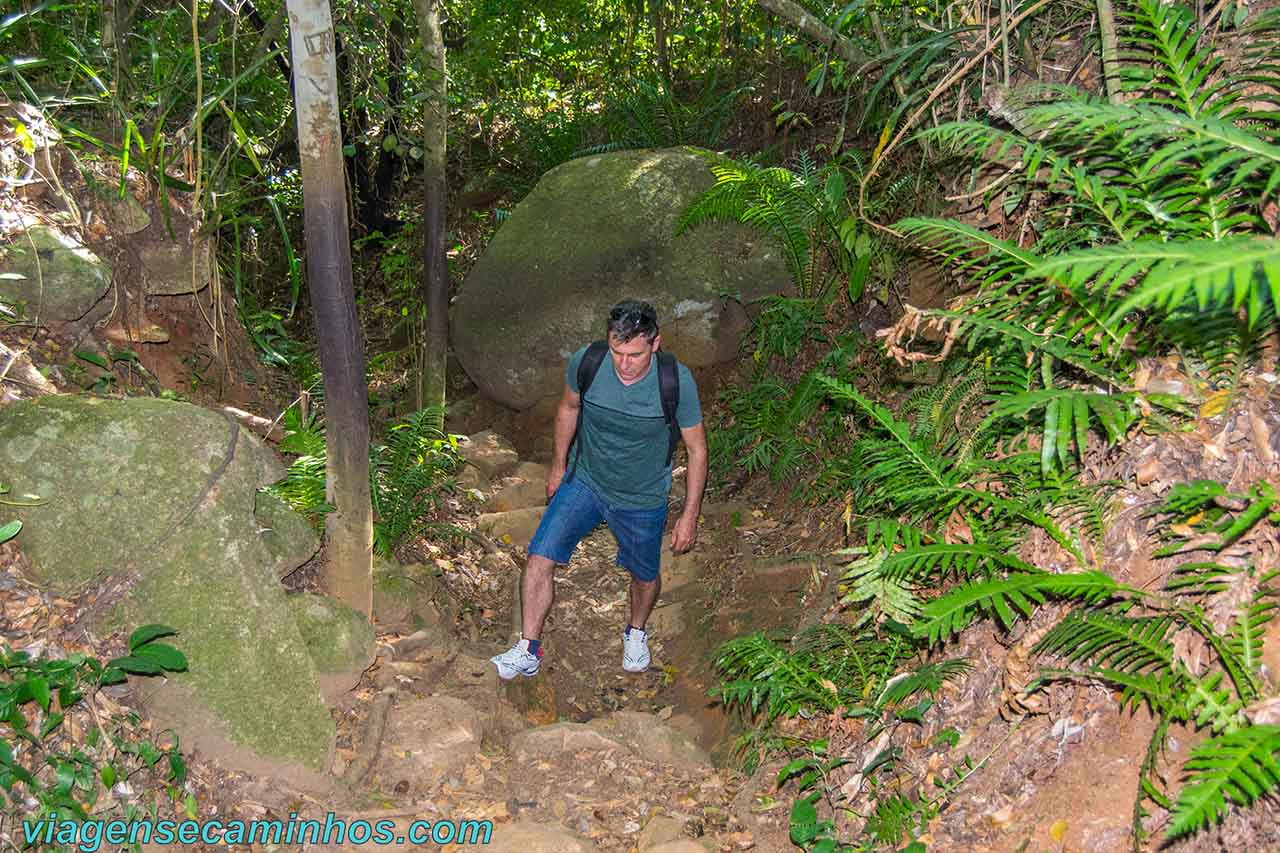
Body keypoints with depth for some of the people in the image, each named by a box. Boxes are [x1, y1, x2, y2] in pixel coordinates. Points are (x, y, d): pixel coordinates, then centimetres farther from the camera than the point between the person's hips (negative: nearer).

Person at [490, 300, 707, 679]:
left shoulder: (677, 382, -26)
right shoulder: (585, 362, -20)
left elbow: (696, 448, -12)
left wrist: (690, 516, -8)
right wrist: (558, 466, 13)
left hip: (642, 499, -1)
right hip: (584, 481, 1)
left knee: (645, 576, 18)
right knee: (540, 559, -9)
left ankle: (636, 631, 50)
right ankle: (528, 651, 9)